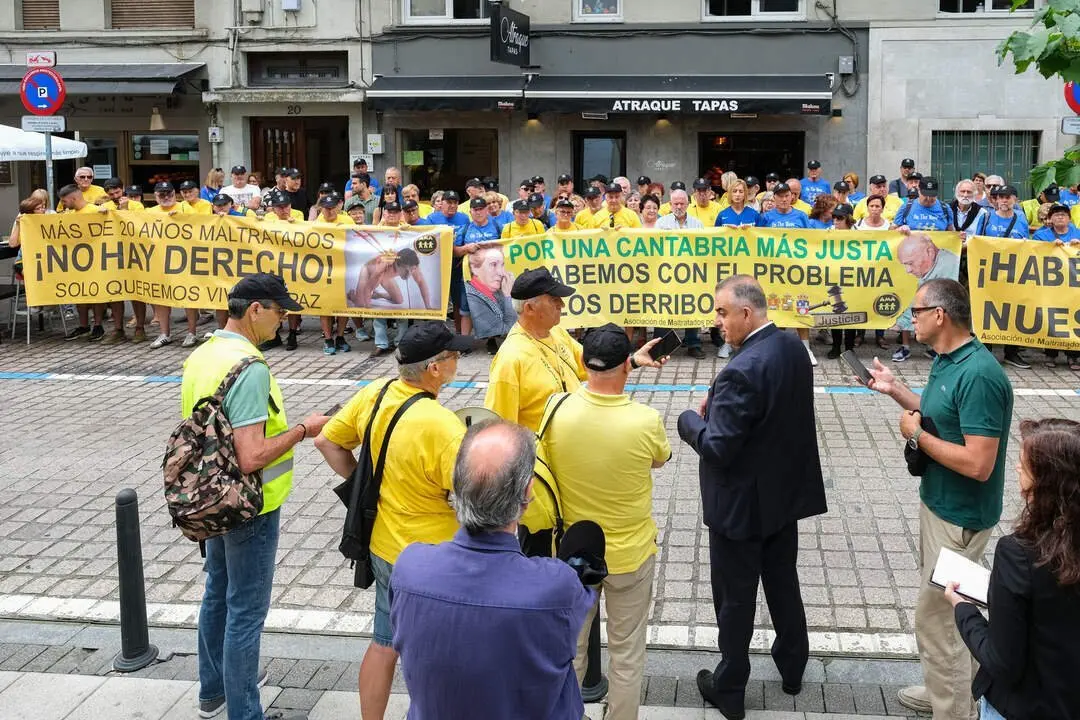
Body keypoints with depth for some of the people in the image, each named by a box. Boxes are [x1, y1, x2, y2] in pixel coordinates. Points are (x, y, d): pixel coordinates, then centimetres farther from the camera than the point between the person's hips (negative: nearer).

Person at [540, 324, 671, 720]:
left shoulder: (557, 409, -18)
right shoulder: (646, 421, -22)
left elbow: (548, 464, -2)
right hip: (630, 554, -2)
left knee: (569, 648, 21)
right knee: (626, 654, 15)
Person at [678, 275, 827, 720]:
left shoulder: (743, 371, -29)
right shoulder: (793, 348, -1)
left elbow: (717, 448, -27)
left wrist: (690, 419, -8)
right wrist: (720, 406, 4)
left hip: (743, 502, -8)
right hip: (786, 491, 8)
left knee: (735, 598, 8)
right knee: (783, 583, 24)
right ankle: (792, 668, 41)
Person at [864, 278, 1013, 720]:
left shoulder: (978, 375, -28)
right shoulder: (946, 361, 4)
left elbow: (978, 464, -31)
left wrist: (916, 436, -21)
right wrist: (893, 389, 9)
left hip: (959, 517, -10)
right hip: (937, 502, 10)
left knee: (935, 619, 1)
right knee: (943, 613, 22)